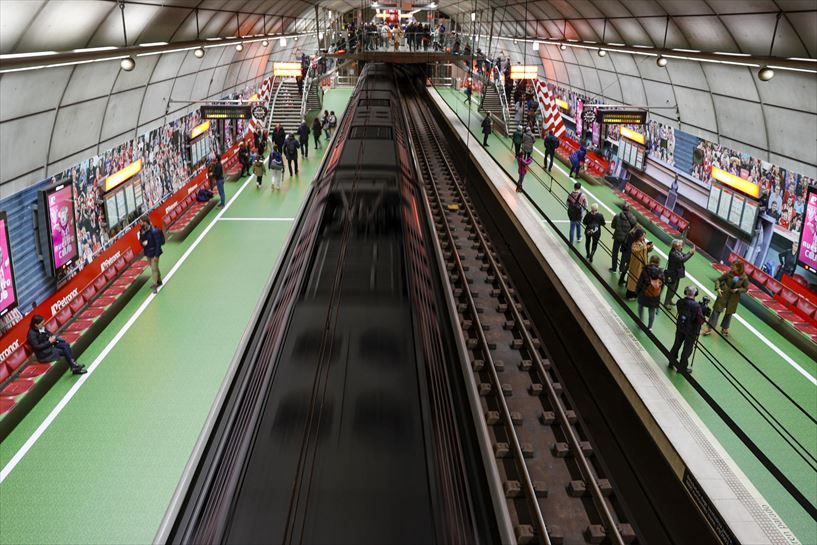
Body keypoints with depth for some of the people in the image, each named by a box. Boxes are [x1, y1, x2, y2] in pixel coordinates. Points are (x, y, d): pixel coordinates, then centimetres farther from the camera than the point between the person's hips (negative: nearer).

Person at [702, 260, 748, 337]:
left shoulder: (744, 277, -13)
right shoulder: (728, 273, -13)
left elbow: (745, 288, -1)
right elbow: (718, 280, -2)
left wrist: (737, 290, -18)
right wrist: (718, 288, -16)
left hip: (734, 298, 1)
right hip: (723, 294, 0)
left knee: (729, 313, 15)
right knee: (716, 310, 2)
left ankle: (724, 328, 36)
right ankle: (709, 327, 10)